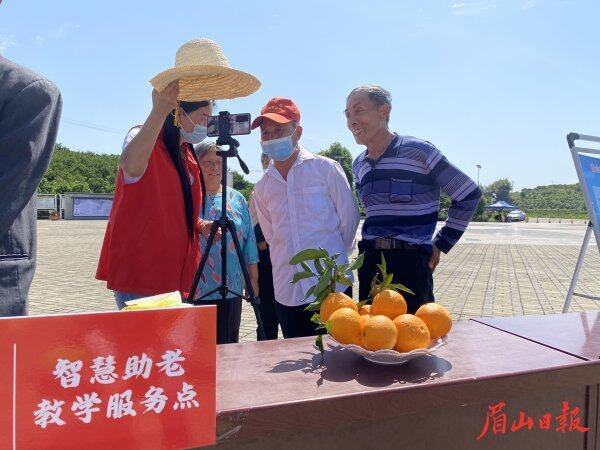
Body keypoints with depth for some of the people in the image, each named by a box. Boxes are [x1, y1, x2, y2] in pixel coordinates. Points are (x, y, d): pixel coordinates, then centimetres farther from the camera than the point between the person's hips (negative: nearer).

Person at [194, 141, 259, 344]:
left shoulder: (237, 198, 10)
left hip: (232, 289, 3)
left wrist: (253, 277, 9)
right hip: (195, 289, -3)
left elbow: (249, 239, 11)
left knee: (229, 344, 12)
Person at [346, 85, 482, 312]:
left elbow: (469, 194, -2)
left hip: (411, 262, -5)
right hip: (369, 262, 6)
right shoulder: (358, 165, 11)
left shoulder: (418, 151, -8)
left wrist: (441, 244, 0)